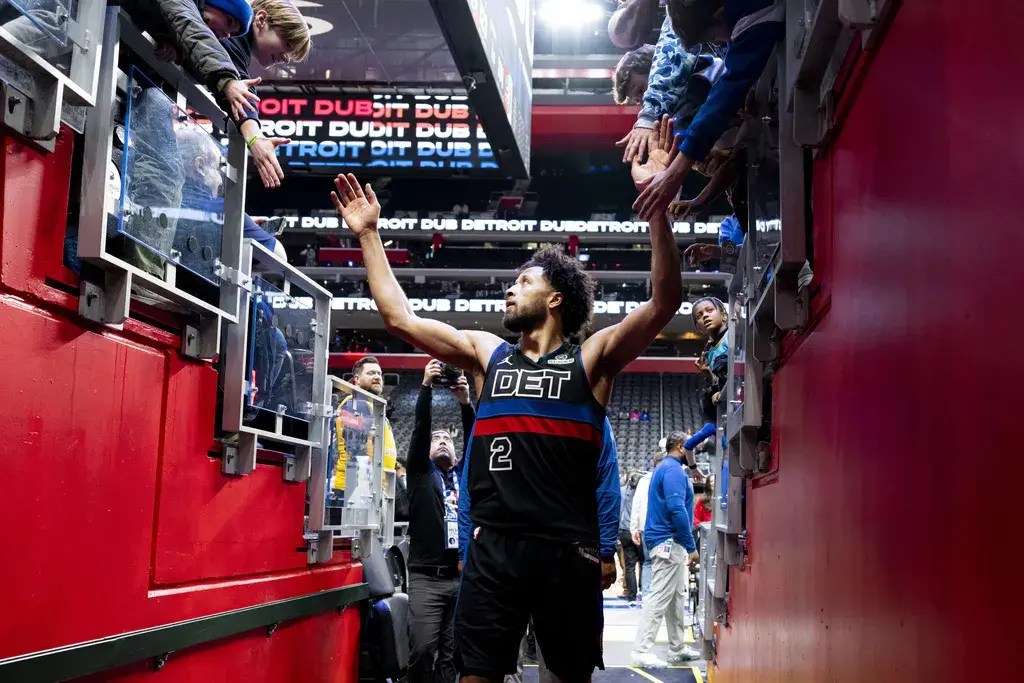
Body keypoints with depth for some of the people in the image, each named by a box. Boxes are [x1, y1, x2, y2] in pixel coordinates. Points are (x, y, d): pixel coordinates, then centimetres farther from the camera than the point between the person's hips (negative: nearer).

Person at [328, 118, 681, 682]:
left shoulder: (591, 358, 3)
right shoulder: (486, 354, 13)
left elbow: (665, 301, -9)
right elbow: (398, 316, 14)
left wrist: (655, 203, -16)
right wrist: (368, 235, 13)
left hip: (568, 550, -2)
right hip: (492, 548, 2)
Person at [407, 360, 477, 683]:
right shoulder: (420, 470, 11)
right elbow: (420, 428, -2)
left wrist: (466, 403, -11)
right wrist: (426, 387, -12)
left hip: (463, 575, 3)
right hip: (426, 577, -2)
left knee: (451, 652, 2)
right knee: (423, 649, -10)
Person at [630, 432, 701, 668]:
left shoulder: (665, 468, 18)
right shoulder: (673, 469, -14)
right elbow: (677, 509, -24)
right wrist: (691, 546, -20)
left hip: (667, 541, 11)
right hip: (668, 541, -11)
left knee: (676, 596, 15)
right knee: (660, 596, -9)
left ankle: (677, 648, 21)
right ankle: (641, 651, -8)